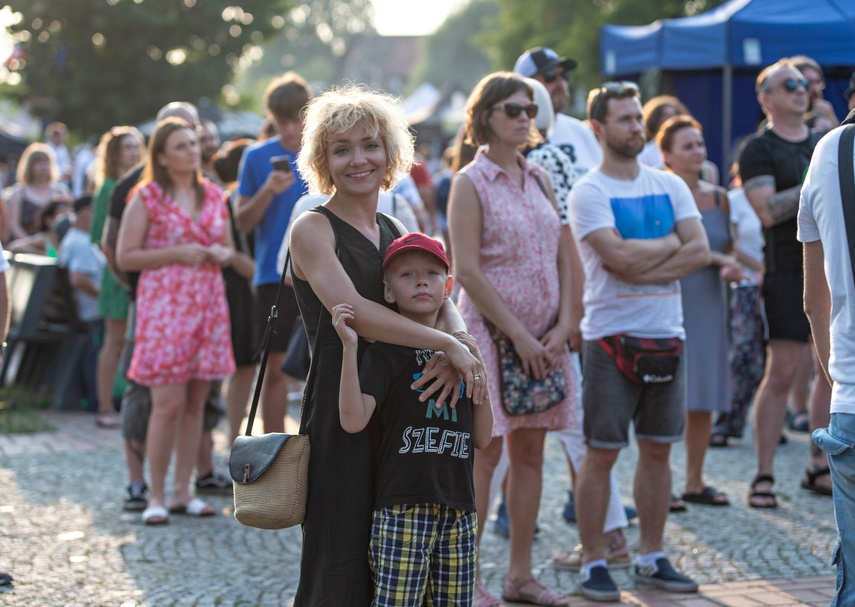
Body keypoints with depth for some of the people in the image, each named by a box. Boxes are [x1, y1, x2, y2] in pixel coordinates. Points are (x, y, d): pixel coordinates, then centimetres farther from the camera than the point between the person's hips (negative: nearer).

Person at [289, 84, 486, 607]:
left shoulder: (395, 230, 16)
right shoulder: (313, 230, -6)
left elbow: (443, 303, 5)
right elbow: (352, 310, -20)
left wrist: (453, 354, -17)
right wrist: (451, 346, -20)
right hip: (340, 419, -7)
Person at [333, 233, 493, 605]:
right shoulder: (385, 351, -2)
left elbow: (482, 438, 13)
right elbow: (353, 420, -18)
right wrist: (349, 347, -23)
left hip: (459, 508, 6)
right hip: (403, 506, -6)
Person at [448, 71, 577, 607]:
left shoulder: (539, 179, 12)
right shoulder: (471, 183, -6)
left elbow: (566, 257, 11)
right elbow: (467, 271, -12)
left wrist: (562, 327, -2)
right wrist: (518, 336, -14)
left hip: (545, 337, 6)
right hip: (490, 329, -6)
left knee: (531, 452, 7)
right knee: (486, 454, -5)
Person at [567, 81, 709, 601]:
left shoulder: (670, 186, 11)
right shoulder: (589, 192, -6)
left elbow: (700, 251, 0)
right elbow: (620, 257, -19)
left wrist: (645, 268, -13)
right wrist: (670, 243, -3)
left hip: (667, 334, 5)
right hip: (611, 335, -5)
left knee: (658, 450, 9)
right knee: (602, 453, -2)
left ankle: (652, 558, 18)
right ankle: (594, 563, 5)